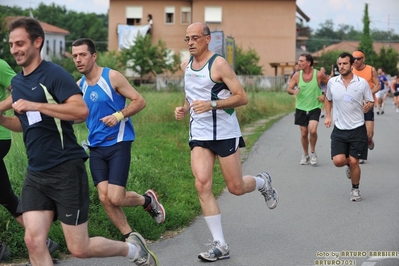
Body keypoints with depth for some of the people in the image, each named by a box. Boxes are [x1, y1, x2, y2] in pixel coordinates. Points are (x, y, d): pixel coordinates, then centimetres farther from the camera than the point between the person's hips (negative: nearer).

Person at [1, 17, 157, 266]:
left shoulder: (54, 74, -12)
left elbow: (81, 110, -27)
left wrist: (35, 105, -27)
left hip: (66, 170, -7)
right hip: (35, 173, 7)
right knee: (34, 241, -7)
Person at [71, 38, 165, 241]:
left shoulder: (112, 77, -8)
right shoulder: (79, 85, 8)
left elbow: (139, 101, -7)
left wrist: (119, 115, -20)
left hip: (118, 144, -5)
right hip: (96, 148, 6)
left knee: (115, 198, -12)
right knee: (104, 198, -3)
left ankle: (148, 200, 18)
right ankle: (130, 237, 13)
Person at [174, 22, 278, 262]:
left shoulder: (219, 64, -13)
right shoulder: (186, 66, 8)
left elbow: (242, 98, -15)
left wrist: (211, 104, -26)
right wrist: (184, 109, 4)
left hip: (225, 133, -5)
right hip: (199, 134, 5)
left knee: (236, 187, 2)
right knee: (202, 185, -10)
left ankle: (263, 182, 39)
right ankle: (220, 245, -4)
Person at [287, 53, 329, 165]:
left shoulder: (319, 75, -9)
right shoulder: (297, 75, -3)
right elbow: (289, 88, 0)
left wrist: (325, 96, -4)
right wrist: (294, 91, -22)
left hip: (315, 107, -3)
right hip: (301, 108, 3)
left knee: (312, 130, -20)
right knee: (304, 133, 7)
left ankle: (313, 152, 3)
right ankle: (306, 155, 27)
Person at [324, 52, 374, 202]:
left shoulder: (362, 83, -5)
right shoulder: (332, 82, 1)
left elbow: (371, 102, 4)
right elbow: (328, 99, 19)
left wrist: (368, 106, -19)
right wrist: (328, 116, 7)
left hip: (357, 129, -2)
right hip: (339, 129, 2)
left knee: (354, 162, -5)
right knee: (338, 161, -9)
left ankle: (355, 189, 18)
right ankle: (349, 164, 28)